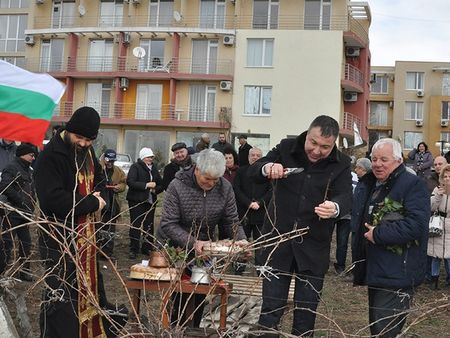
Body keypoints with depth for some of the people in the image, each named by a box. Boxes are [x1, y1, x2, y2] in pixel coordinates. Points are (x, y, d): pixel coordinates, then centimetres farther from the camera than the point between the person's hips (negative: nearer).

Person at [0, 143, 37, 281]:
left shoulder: (28, 170, 18)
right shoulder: (12, 167, -9)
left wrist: (32, 205, 11)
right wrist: (21, 200, -17)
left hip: (24, 214, 9)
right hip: (13, 213, -9)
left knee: (26, 243, 12)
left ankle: (25, 272, 21)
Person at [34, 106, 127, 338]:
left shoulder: (87, 151, 8)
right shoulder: (50, 156, -17)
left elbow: (99, 180, 23)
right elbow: (53, 199, -27)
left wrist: (97, 196, -1)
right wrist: (92, 203, -17)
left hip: (86, 233, 8)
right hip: (60, 237, -8)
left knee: (91, 284, 17)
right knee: (61, 294, -3)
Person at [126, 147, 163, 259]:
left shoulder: (154, 169, 15)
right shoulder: (135, 167, -3)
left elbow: (161, 184, 16)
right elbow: (130, 182, -16)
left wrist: (155, 189, -6)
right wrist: (146, 185, -21)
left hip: (150, 201, 5)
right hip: (136, 200, -5)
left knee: (149, 225, 6)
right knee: (135, 225, -3)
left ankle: (147, 248, 16)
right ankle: (133, 250, 4)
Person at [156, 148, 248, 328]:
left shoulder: (225, 188, -10)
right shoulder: (177, 186, -20)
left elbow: (231, 221, -6)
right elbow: (168, 224, -23)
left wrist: (240, 239, -27)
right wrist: (192, 243, -34)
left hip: (204, 249, 3)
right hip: (175, 248, -3)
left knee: (200, 295, 8)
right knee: (179, 295, -3)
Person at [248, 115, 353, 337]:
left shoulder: (341, 165, -3)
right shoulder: (286, 148, -1)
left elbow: (346, 197, -15)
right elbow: (252, 171, -1)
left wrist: (335, 207, -40)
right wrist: (267, 168, -26)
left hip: (313, 247, 0)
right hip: (278, 239, 0)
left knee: (306, 311, 11)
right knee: (271, 307, 5)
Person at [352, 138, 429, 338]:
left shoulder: (413, 185, -12)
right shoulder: (368, 184, 14)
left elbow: (416, 225, -24)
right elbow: (357, 216, 28)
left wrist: (378, 234, -20)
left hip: (396, 276, -9)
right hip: (373, 271, 9)